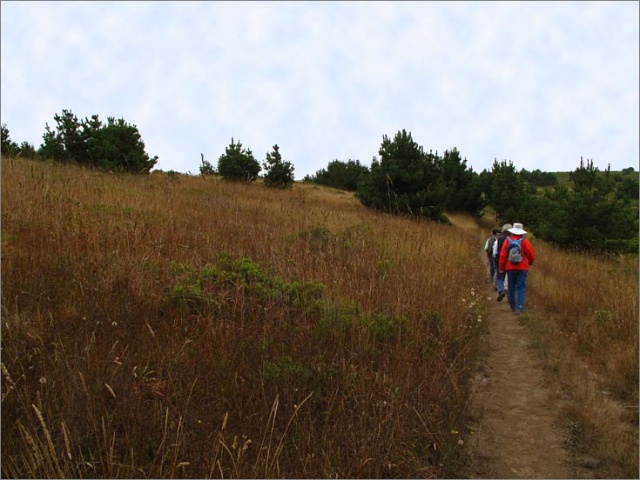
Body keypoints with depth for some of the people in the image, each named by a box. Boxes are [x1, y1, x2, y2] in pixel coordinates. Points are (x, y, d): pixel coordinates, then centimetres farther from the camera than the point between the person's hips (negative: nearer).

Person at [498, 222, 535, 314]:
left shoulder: (507, 241, -4)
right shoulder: (525, 241, -8)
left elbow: (503, 255, -4)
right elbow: (531, 254, -4)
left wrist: (501, 267, 8)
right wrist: (529, 263, 18)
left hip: (510, 268, 2)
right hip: (522, 268, -2)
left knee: (511, 287, 14)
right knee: (521, 288, -1)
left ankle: (513, 306, 24)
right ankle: (519, 307, -11)